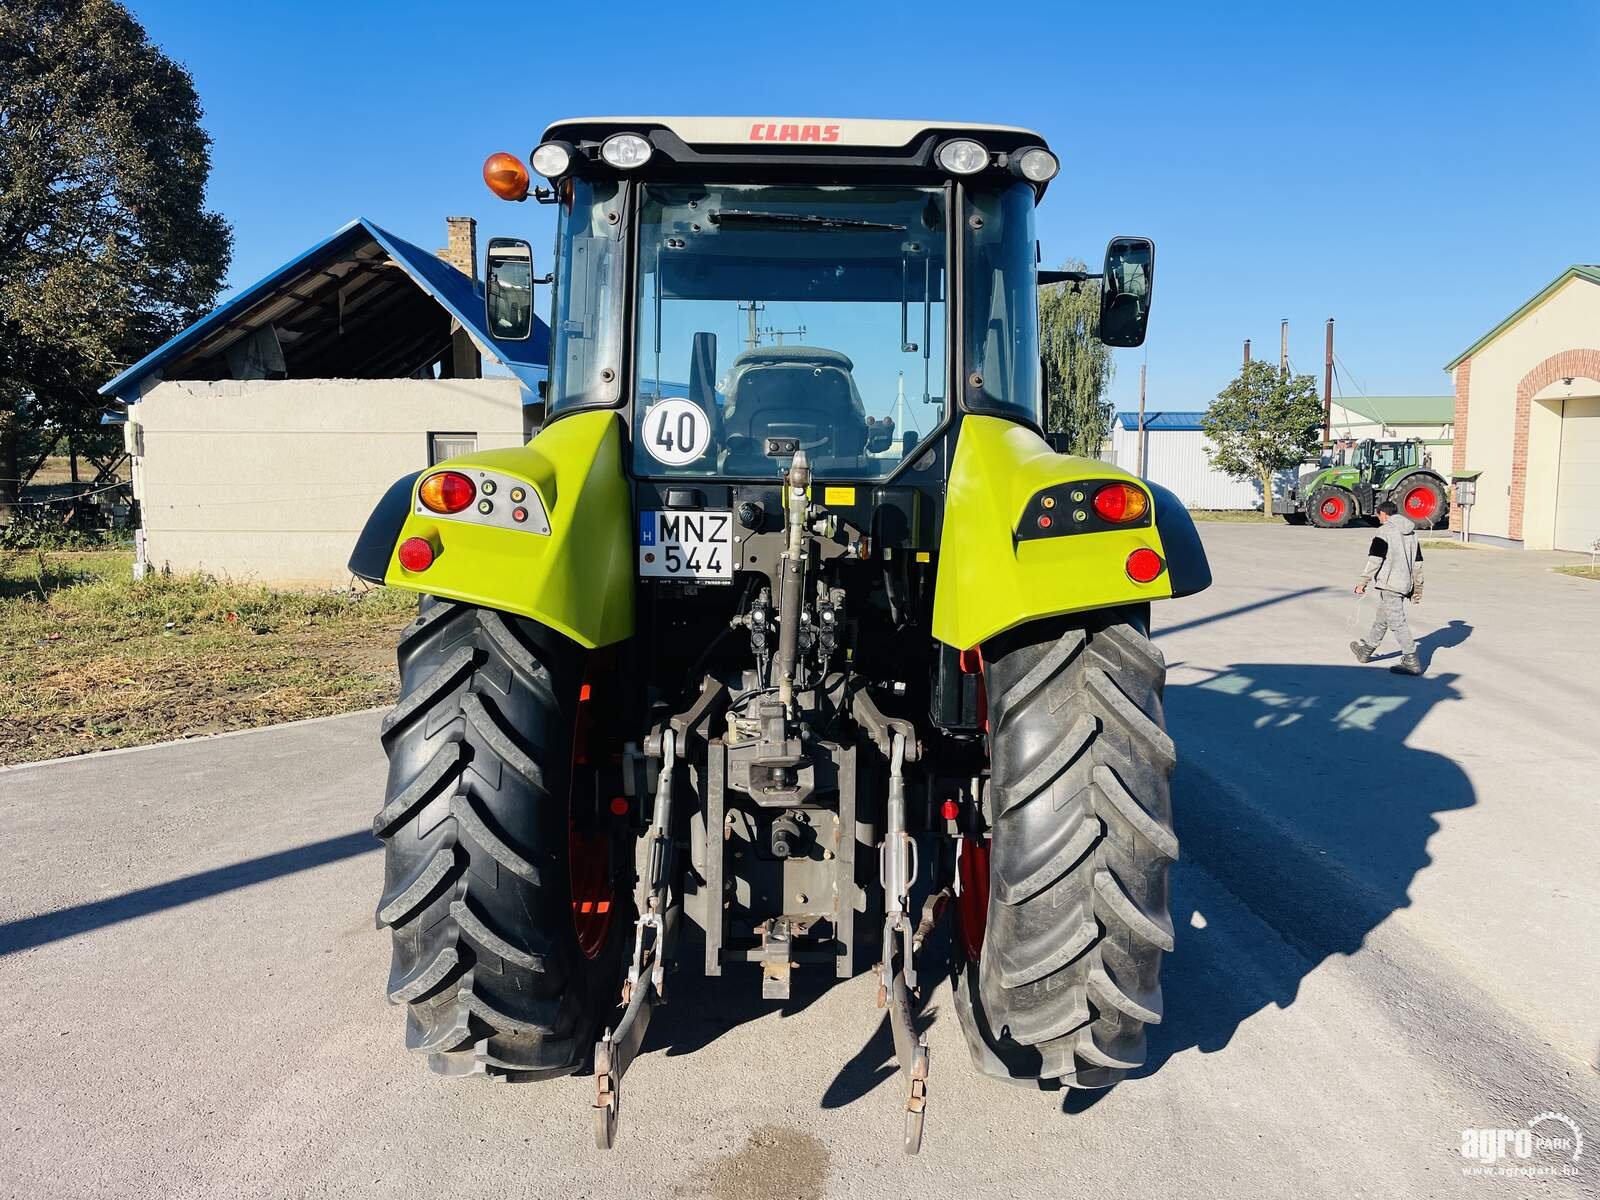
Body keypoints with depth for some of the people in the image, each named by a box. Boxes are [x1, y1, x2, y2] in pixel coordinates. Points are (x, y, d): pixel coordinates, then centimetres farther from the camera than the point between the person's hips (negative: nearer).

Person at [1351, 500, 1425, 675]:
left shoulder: (1385, 530, -10)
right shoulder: (1411, 531, 15)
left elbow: (1375, 559, -15)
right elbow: (1417, 562, 17)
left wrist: (1364, 582, -11)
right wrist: (1417, 588, 22)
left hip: (1390, 584, -9)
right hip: (1405, 584, 9)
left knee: (1396, 622, -8)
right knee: (1381, 619, 20)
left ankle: (1411, 662, -10)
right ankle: (1366, 651, 34)